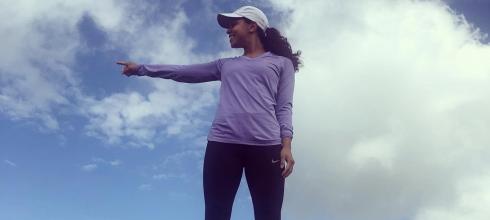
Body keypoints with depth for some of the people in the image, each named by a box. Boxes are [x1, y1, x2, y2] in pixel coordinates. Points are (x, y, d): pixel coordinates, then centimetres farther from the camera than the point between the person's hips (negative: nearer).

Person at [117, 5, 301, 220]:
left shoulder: (281, 63, 19)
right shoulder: (226, 64, 28)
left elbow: (284, 106, 8)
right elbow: (183, 72, 25)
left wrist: (286, 145, -6)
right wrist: (141, 68, 21)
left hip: (265, 146, -2)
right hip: (222, 144, 3)